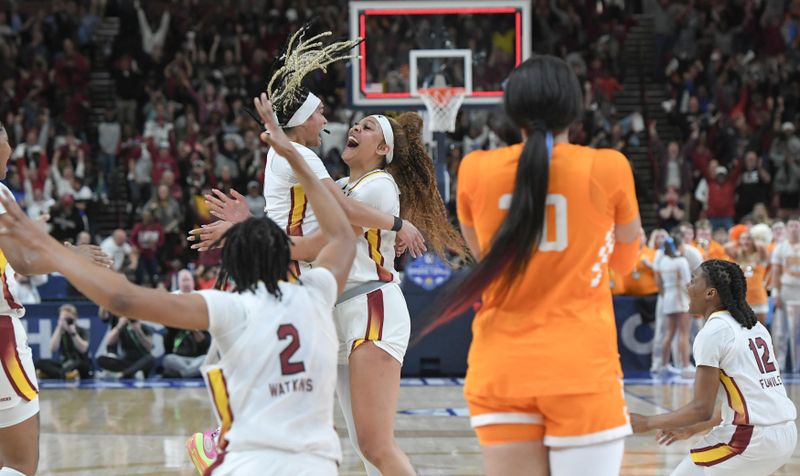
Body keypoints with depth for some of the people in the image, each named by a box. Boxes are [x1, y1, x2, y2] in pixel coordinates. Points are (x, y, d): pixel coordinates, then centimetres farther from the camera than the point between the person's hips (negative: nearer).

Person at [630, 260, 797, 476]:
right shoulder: (753, 326, 16)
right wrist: (692, 429, 28)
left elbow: (702, 409, -12)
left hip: (753, 439, -9)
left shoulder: (712, 332, -9)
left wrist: (647, 423, -2)